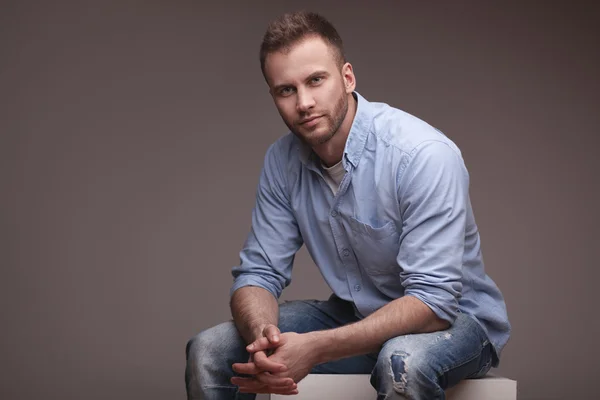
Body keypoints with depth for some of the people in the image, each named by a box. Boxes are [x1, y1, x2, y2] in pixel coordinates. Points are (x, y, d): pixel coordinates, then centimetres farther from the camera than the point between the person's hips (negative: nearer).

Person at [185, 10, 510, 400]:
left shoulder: (426, 155, -26)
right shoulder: (283, 161, -6)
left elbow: (432, 300, -30)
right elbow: (258, 273, -4)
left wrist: (316, 348, -40)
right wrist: (263, 339, -29)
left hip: (451, 319, -5)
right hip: (354, 316, 5)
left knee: (403, 363, -40)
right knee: (209, 350, -11)